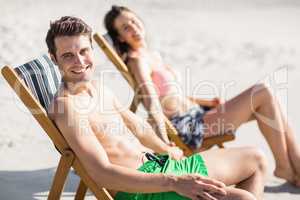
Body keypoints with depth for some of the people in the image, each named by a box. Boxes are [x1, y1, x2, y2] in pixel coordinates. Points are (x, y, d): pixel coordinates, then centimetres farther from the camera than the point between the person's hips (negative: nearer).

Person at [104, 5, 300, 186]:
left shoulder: (152, 55, 15)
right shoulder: (137, 60, -13)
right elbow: (152, 103, -26)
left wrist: (207, 102, 15)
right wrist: (164, 140, -34)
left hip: (194, 114, 9)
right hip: (189, 127, -9)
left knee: (265, 101, 4)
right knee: (263, 94, -12)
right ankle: (284, 167, -1)